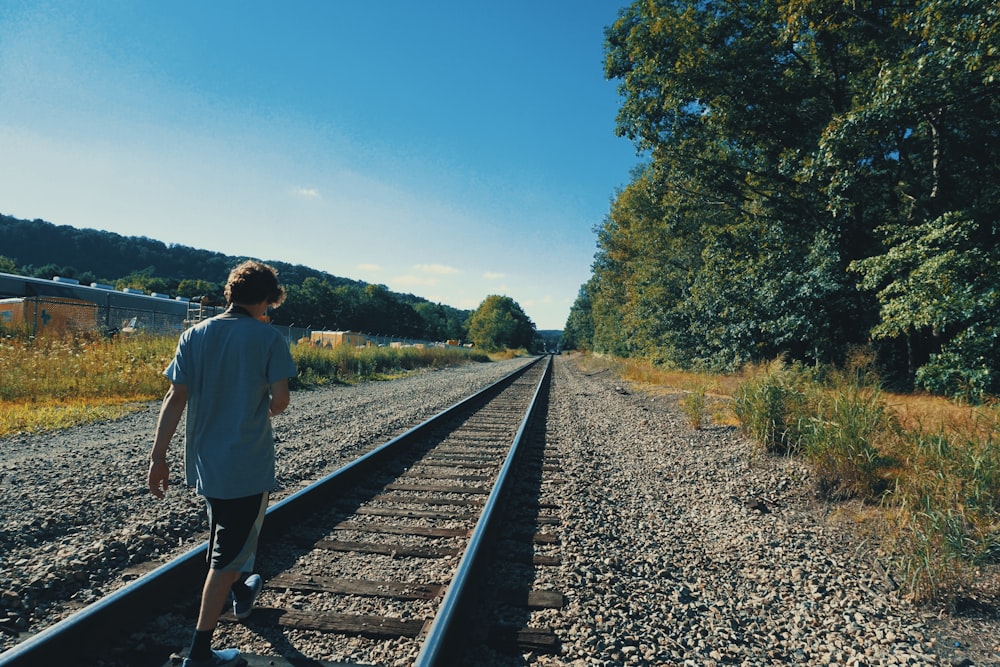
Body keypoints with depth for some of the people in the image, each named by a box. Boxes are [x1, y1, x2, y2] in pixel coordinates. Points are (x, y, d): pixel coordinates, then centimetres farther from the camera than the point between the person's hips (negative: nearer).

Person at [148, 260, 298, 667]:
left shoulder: (194, 335, 1)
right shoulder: (268, 337, -11)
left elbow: (175, 399, -3)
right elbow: (280, 399, -16)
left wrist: (158, 456, 0)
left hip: (204, 462, 6)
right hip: (248, 465, -5)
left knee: (224, 536, 28)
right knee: (227, 554, 6)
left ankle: (241, 595, 50)